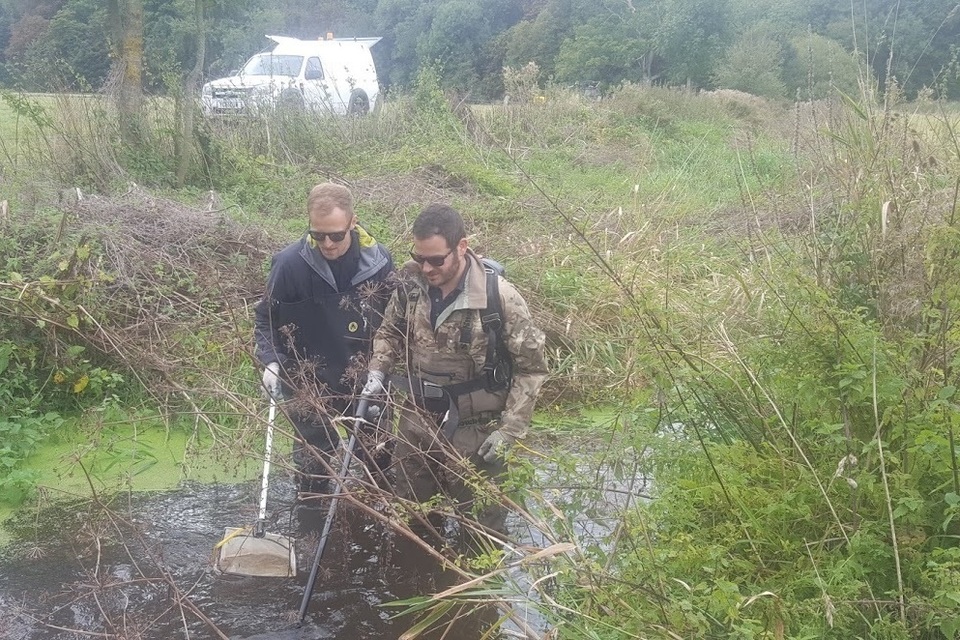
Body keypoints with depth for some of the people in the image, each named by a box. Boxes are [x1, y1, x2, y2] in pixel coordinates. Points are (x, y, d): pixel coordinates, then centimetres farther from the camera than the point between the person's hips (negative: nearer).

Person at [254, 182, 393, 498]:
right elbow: (266, 319, -4)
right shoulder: (290, 263, -18)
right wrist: (271, 361, -17)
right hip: (310, 384, -2)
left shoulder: (378, 259, -12)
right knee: (313, 462, 9)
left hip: (365, 380, 2)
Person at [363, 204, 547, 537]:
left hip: (473, 432, -4)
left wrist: (509, 429, -16)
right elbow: (389, 332, 12)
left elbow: (531, 367, -13)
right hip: (416, 422, 5)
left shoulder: (499, 297, -21)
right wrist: (377, 372, -6)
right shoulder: (411, 285, -8)